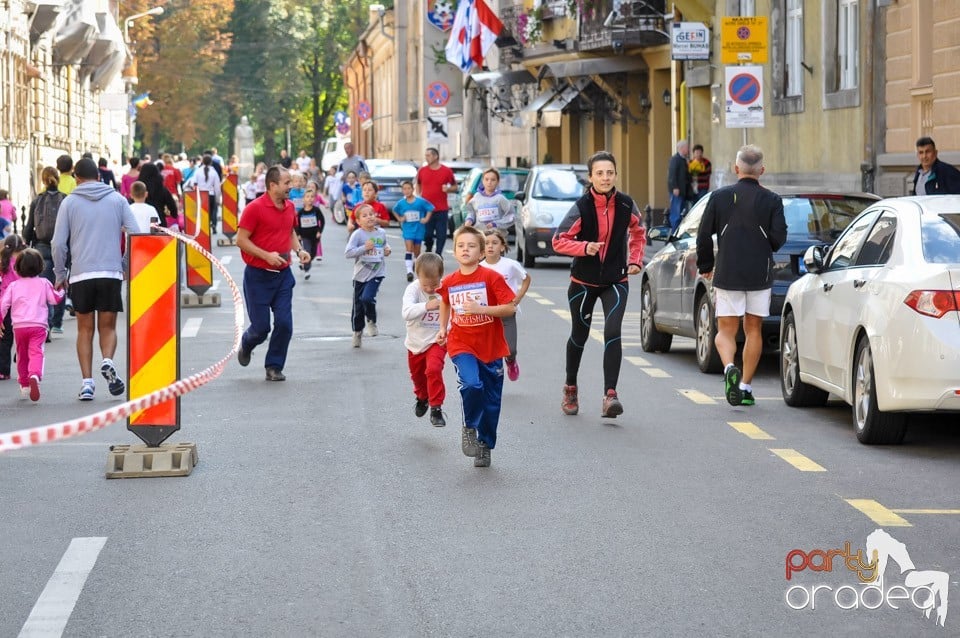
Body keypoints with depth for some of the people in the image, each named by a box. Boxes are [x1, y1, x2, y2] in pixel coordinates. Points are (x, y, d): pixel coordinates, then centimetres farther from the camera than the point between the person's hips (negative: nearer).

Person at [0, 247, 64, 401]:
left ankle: (24, 385, 27)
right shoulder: (44, 283, 6)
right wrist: (61, 291, 28)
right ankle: (34, 376, -44)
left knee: (22, 356, 18)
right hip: (38, 325, -2)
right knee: (36, 353, -14)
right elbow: (54, 298, 8)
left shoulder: (13, 286, 9)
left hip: (19, 326, 2)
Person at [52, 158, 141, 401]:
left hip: (81, 274, 0)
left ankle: (87, 382, 0)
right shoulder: (117, 199, 7)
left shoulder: (70, 202, 4)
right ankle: (107, 361, -20)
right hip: (111, 273, 0)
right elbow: (135, 235, 2)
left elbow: (59, 243, 2)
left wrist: (60, 274, 12)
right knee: (108, 327, 9)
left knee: (85, 329, 8)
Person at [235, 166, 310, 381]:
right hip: (258, 275, -5)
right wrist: (266, 255, -21)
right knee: (261, 326, 1)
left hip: (283, 274, 5)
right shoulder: (255, 208, -13)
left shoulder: (289, 207, 7)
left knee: (284, 323, -4)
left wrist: (299, 250, 5)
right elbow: (241, 240, -13)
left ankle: (274, 367, 11)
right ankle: (246, 345, 36)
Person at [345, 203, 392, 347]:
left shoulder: (381, 233, 3)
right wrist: (364, 248, -27)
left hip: (377, 273, 1)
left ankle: (372, 322, 6)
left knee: (367, 298, -22)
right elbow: (348, 253, -18)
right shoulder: (357, 234, -10)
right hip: (361, 274, -1)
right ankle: (357, 332, 29)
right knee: (358, 306, 8)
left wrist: (387, 250, 2)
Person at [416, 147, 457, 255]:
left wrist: (448, 189, -12)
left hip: (442, 209, -1)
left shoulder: (447, 171, 1)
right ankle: (428, 250, 27)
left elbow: (455, 187, 9)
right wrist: (418, 196, 4)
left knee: (441, 234, -2)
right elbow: (418, 185, 20)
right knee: (427, 234, 3)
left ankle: (438, 254, 8)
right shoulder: (422, 170, 6)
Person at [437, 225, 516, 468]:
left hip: (491, 347, -1)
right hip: (461, 345, 1)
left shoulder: (492, 278, -11)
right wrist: (443, 328, 13)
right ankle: (469, 427, 0)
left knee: (491, 401, 7)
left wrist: (480, 309, -23)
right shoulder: (448, 282, 0)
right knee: (471, 384, -26)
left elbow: (510, 308, -14)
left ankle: (485, 446, 27)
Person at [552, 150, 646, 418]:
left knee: (612, 334, -18)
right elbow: (559, 241, -11)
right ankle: (570, 389, 37)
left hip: (615, 281, 1)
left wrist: (635, 260, 4)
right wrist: (584, 247, -27)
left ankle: (610, 396, -20)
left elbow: (638, 232, 15)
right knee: (579, 335, 15)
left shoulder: (626, 205, -6)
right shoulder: (581, 207, -15)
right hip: (583, 282, -1)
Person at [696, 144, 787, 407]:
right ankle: (745, 386, 11)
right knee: (753, 330, 12)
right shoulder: (771, 200, -3)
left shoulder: (719, 197, -1)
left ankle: (729, 367, -24)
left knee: (726, 330, 4)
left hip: (727, 275, 0)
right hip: (760, 275, 0)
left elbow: (704, 235, 1)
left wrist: (705, 266, 15)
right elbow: (779, 237, -7)